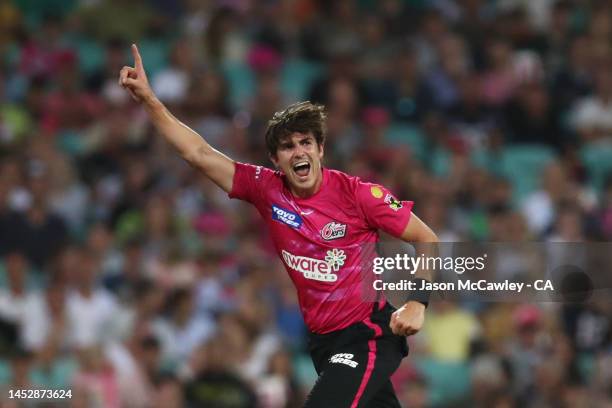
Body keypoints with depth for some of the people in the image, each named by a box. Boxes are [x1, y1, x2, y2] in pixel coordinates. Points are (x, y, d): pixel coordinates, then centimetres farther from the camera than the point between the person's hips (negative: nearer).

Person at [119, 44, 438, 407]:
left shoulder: (357, 194, -13)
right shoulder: (266, 189, -2)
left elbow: (429, 242, -6)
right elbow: (199, 153, 0)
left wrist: (417, 303, -18)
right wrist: (148, 98, -5)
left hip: (368, 335, -6)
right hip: (322, 339, 6)